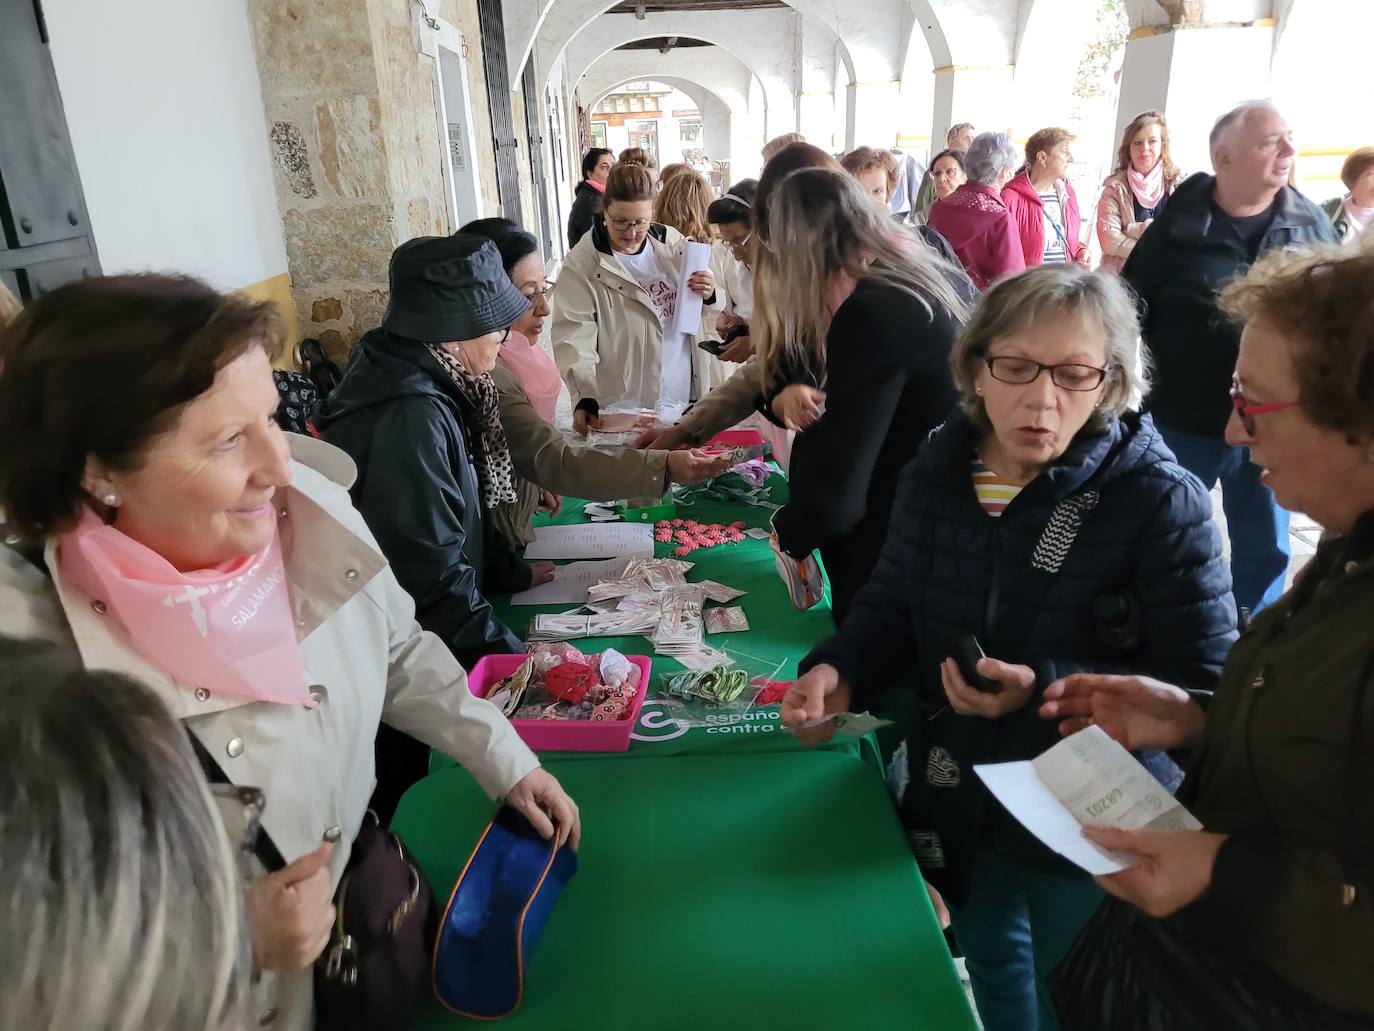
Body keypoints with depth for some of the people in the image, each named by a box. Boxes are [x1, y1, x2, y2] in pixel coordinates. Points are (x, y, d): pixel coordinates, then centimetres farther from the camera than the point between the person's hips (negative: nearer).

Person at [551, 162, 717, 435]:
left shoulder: (671, 241, 1)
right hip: (624, 410, -4)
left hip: (687, 400, 4)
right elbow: (574, 342, -19)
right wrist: (585, 399, -33)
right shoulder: (581, 266, -12)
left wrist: (709, 295, -12)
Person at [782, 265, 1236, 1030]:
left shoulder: (1161, 502, -22)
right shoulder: (937, 473, -8)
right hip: (961, 810, 4)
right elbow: (893, 608, 2)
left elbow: (1208, 692, -21)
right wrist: (840, 669, -19)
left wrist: (1048, 691, -35)